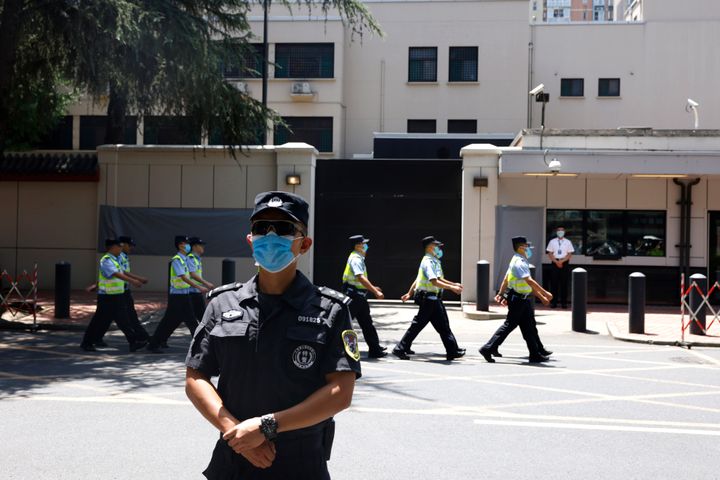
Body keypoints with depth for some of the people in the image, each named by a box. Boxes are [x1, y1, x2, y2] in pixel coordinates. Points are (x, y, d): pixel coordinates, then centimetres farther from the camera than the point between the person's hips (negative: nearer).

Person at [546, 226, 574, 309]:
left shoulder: (568, 242, 6)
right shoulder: (552, 242, 7)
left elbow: (570, 254, 1)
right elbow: (550, 253, 3)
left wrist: (562, 261, -13)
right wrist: (556, 262, -10)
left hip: (565, 263, 0)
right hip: (554, 263, 0)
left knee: (564, 283, 0)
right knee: (554, 283, 0)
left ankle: (564, 302, 4)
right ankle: (553, 302, 3)